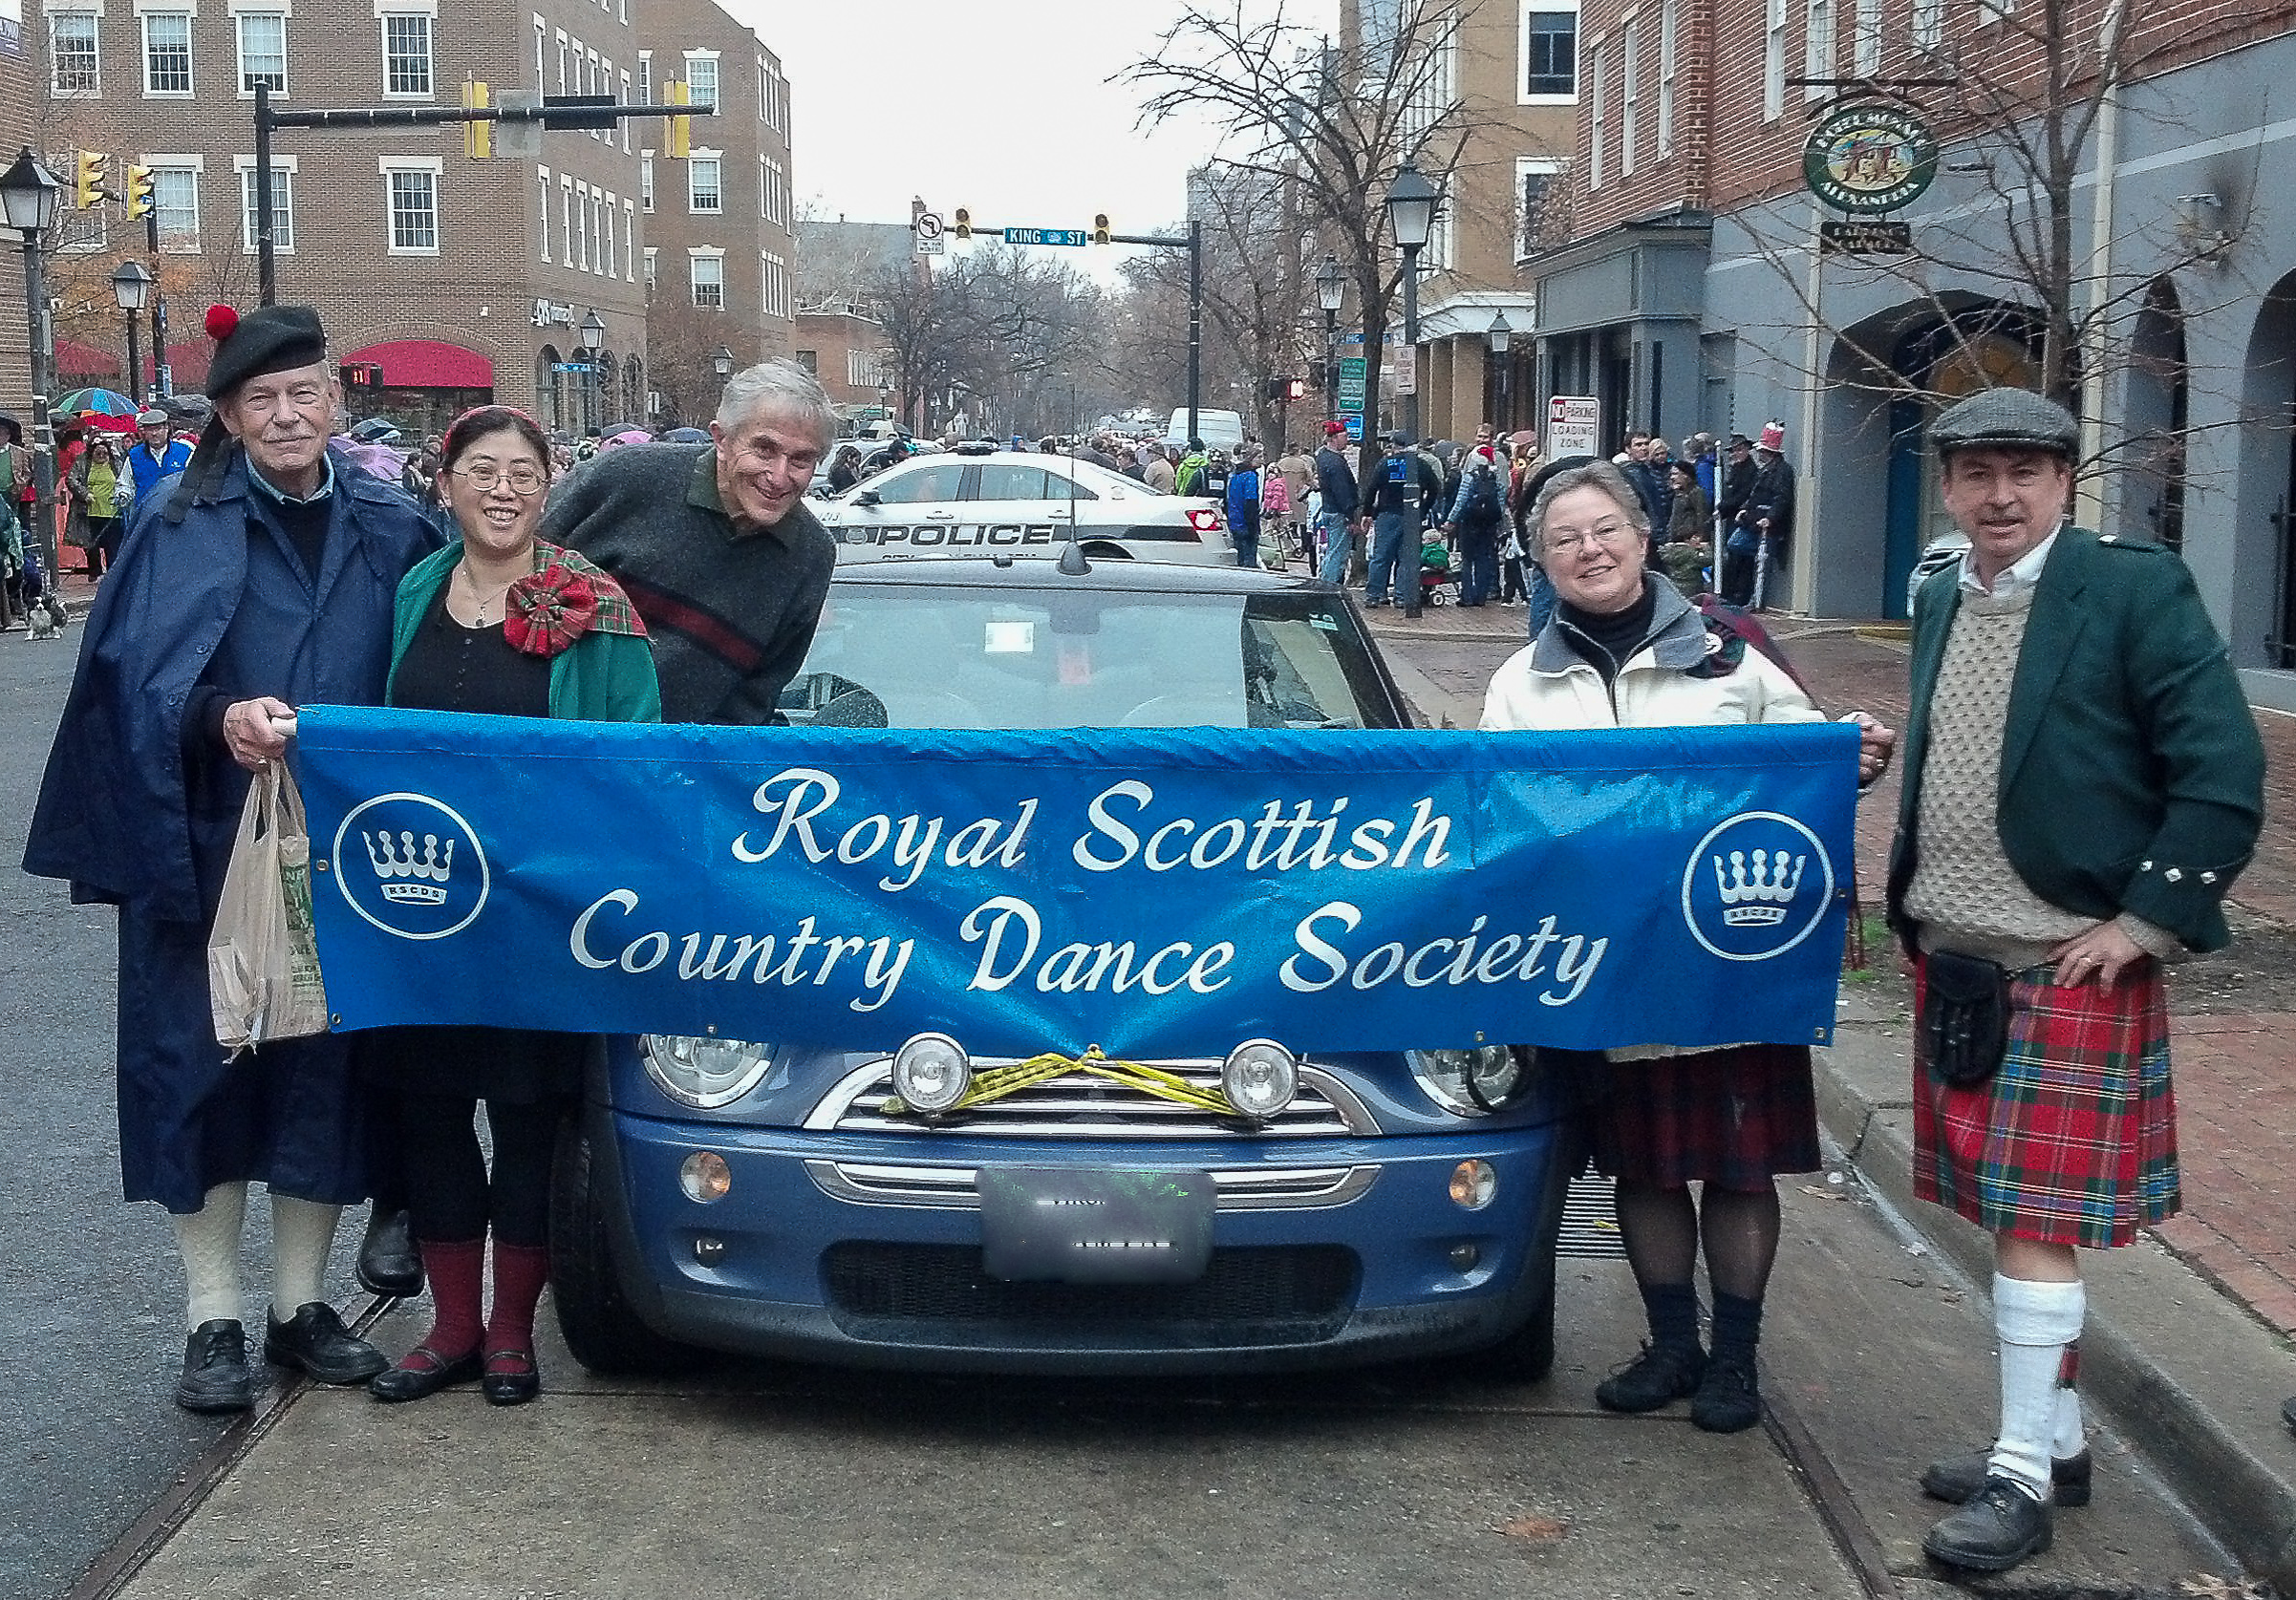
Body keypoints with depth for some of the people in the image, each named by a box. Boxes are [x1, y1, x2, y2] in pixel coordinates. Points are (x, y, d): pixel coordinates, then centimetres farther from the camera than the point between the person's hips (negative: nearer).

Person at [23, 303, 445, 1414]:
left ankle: (301, 1303, 20)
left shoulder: (392, 532, 7)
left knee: (326, 1065, 6)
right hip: (207, 852, -2)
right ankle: (213, 1320, 9)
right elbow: (139, 675, -11)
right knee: (202, 1065, 0)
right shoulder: (181, 528, -2)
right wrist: (220, 717, -30)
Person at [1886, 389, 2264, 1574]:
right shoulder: (1939, 605, 10)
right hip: (1952, 960, 7)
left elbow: (2224, 773, -14)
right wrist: (1920, 914, 12)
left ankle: (2026, 1474, 3)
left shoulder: (2137, 589, -11)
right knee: (2004, 1213, 13)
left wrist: (2144, 921, -16)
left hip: (2073, 968, -7)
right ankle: (2052, 1436, 26)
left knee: (2036, 1221, -5)